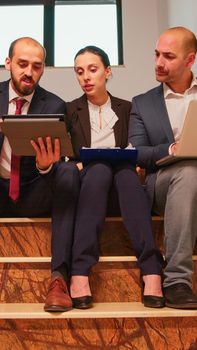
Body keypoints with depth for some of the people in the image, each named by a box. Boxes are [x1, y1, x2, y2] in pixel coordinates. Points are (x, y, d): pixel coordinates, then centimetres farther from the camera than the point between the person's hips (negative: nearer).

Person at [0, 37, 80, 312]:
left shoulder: (54, 106, -1)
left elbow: (53, 162, -6)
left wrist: (46, 165, -31)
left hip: (32, 196, -1)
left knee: (68, 172, -30)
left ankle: (59, 275, -34)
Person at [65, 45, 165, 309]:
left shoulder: (126, 108, 17)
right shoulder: (70, 110, 14)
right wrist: (78, 164, -14)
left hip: (121, 175, 1)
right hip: (86, 180, -1)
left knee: (125, 169, -36)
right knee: (101, 169, -37)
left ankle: (151, 271, -47)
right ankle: (80, 272, -47)